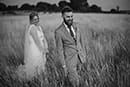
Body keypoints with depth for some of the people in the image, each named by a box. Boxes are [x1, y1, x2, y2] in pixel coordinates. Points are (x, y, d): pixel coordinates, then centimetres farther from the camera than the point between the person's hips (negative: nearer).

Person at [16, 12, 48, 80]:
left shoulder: (39, 27, 10)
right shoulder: (32, 28, -18)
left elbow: (43, 38, 7)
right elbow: (37, 40, -19)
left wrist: (46, 48, -6)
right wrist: (43, 50, -12)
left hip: (40, 50, 9)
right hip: (34, 52, -9)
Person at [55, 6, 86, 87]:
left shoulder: (76, 25, -2)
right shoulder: (59, 32, -18)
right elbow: (60, 50, -13)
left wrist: (84, 53, 12)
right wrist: (64, 66, -12)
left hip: (79, 55, 5)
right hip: (69, 59, -5)